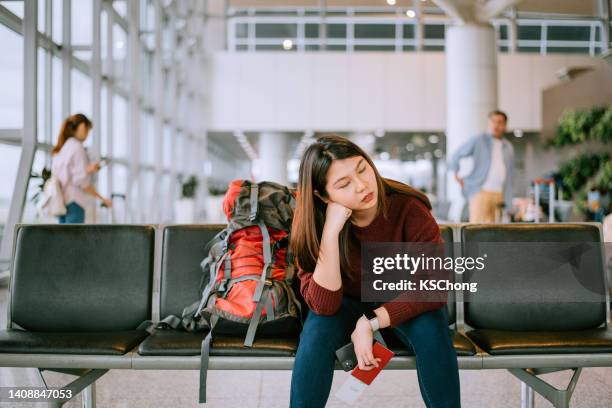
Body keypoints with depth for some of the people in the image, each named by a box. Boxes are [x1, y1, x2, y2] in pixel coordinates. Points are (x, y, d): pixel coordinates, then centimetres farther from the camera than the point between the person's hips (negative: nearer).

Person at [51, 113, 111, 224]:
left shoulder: (60, 149, 15)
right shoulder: (77, 147, -10)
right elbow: (81, 179, -16)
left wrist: (88, 170, 8)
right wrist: (101, 198, -12)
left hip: (62, 200, 9)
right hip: (74, 200, -9)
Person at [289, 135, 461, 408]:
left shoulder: (408, 208, -26)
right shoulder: (313, 222, -22)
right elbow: (323, 304, -30)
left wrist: (371, 323, -29)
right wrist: (331, 231, -39)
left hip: (401, 310, 0)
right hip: (349, 306, 1)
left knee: (431, 327, -31)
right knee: (318, 327, -29)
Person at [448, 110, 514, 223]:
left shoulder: (509, 148, 17)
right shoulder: (478, 141, 3)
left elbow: (508, 176, 19)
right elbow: (456, 155, 9)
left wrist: (508, 201, 15)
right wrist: (455, 173, -4)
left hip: (499, 194, 5)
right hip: (481, 191, -4)